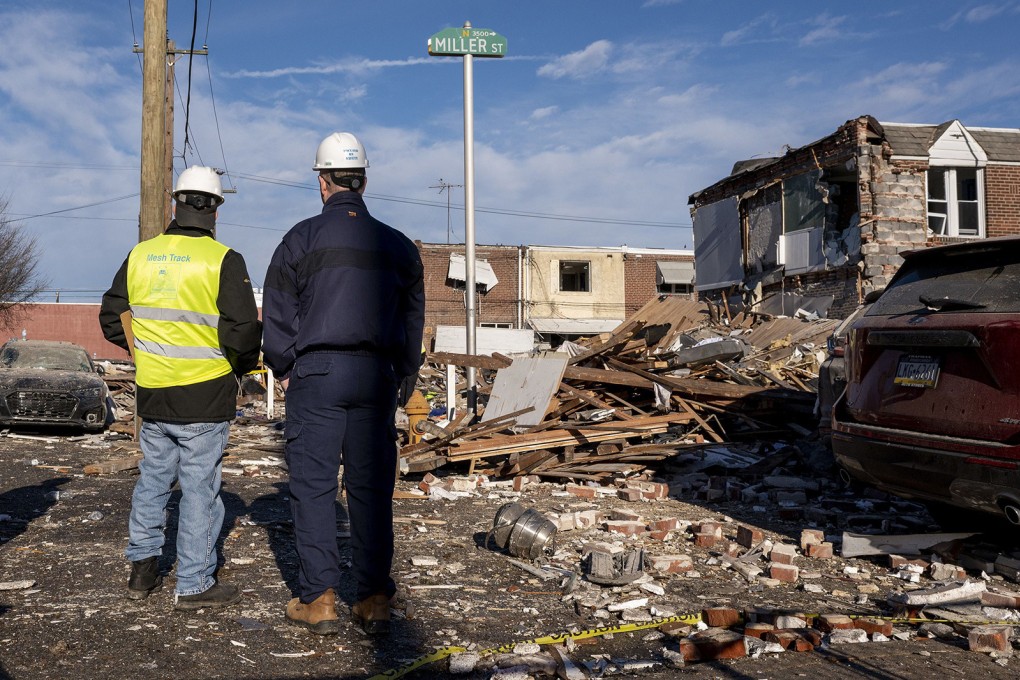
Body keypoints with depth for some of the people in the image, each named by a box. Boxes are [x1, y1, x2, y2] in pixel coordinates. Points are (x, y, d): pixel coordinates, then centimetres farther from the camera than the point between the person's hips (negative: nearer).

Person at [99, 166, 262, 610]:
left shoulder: (140, 255, 4)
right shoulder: (224, 260, -12)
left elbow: (112, 318, 12)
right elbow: (242, 334, -15)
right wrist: (239, 368, 4)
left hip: (151, 391, 5)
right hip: (205, 396, -5)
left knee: (152, 478, 20)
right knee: (200, 487, 3)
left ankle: (142, 569, 29)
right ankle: (194, 585, 12)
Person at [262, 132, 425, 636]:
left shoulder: (302, 239, 0)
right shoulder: (398, 246, 10)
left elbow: (277, 316, 1)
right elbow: (413, 321, 14)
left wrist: (283, 370, 12)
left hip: (316, 373, -3)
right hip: (377, 376, 3)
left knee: (312, 485, 4)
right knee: (372, 488, 6)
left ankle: (318, 599, 6)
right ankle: (374, 600, 10)